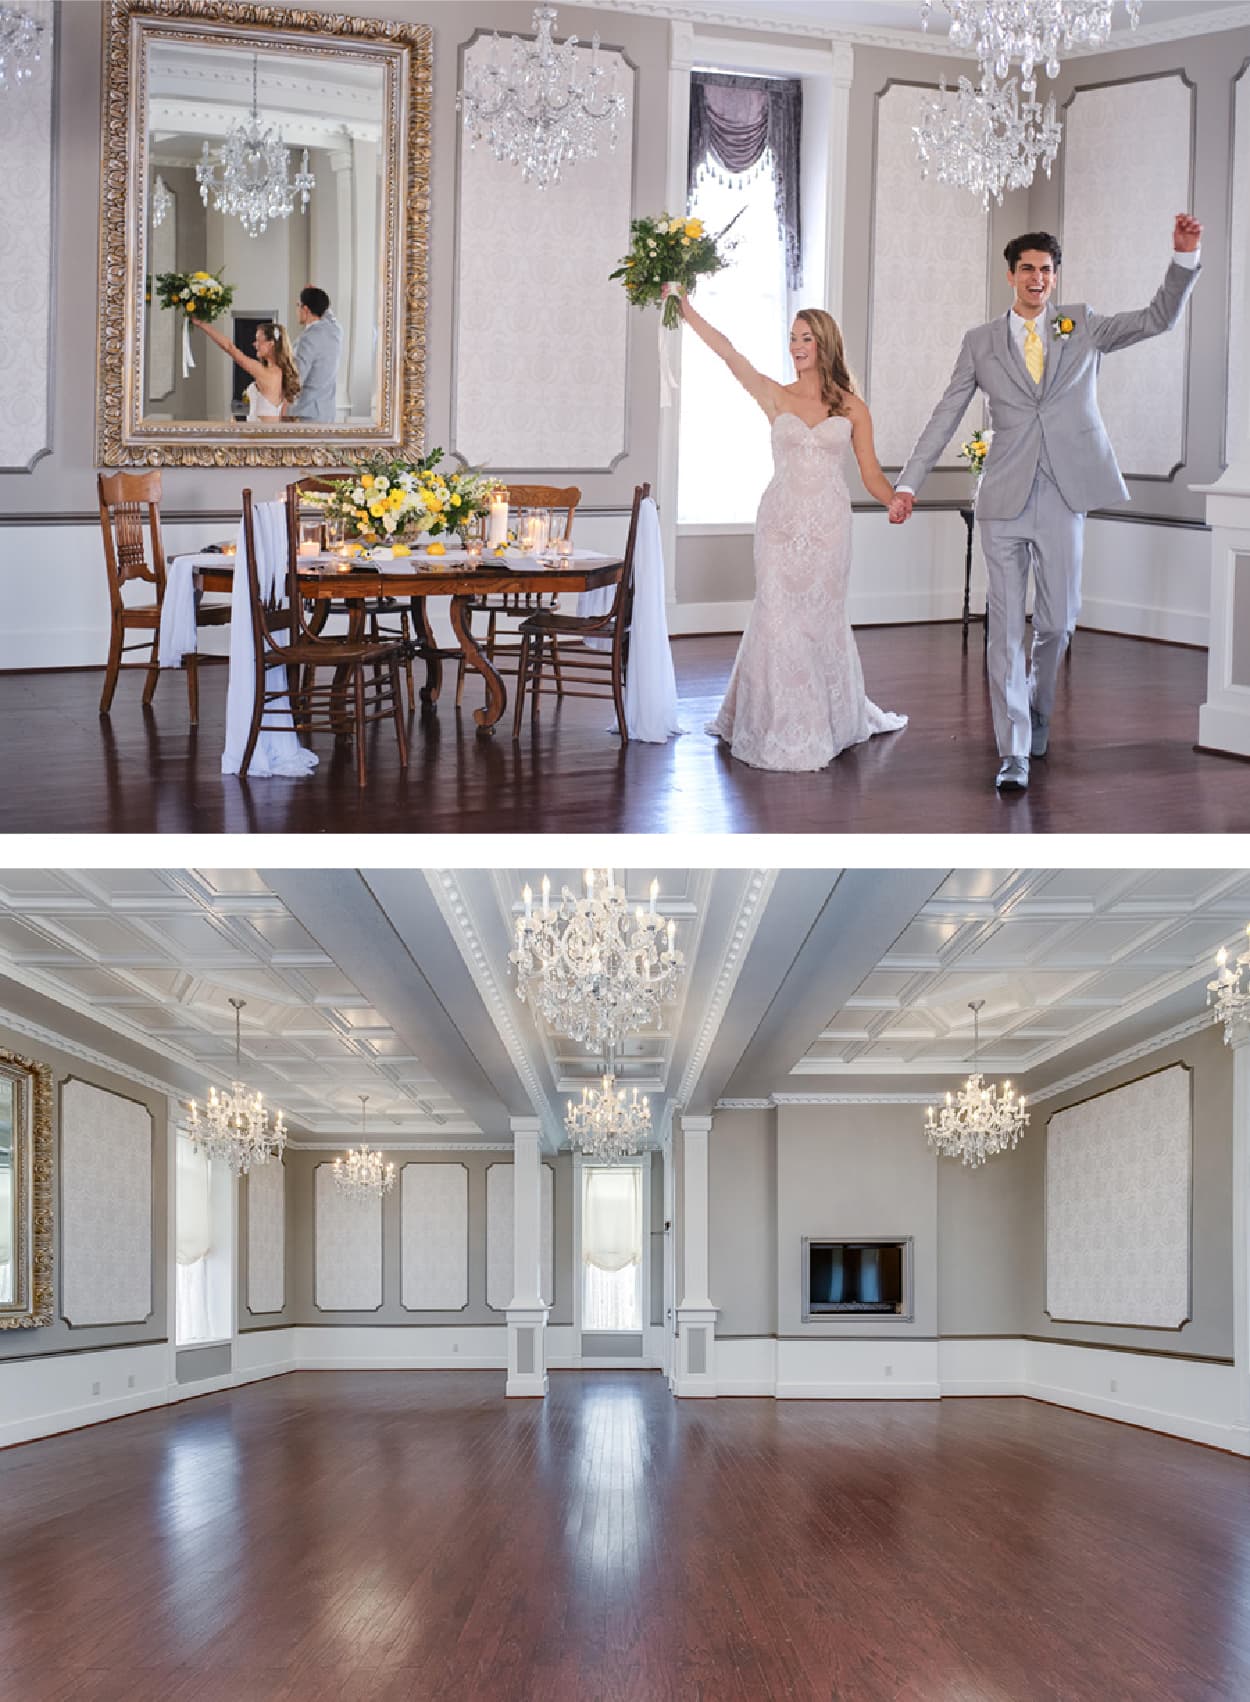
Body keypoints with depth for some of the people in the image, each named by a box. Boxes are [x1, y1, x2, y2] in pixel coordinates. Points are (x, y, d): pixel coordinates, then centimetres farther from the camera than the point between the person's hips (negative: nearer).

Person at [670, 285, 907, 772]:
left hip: (828, 525, 0)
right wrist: (687, 311, -9)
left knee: (822, 618, 6)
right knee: (778, 617, -3)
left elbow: (870, 471, 4)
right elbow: (728, 354, -3)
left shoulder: (851, 408, 5)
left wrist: (896, 502, -15)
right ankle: (781, 727, 7)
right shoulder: (777, 397, 4)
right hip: (781, 521, 0)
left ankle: (832, 717, 21)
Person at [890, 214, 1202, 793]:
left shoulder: (1081, 326, 11)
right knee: (1005, 626, -4)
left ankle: (1037, 711, 34)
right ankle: (1013, 751, -2)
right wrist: (908, 482, 0)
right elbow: (945, 417, 8)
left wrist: (1184, 256, -7)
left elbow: (1159, 318, 7)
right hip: (1004, 501, -1)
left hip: (1063, 499, 1)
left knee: (1057, 621, 6)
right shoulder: (981, 342, 9)